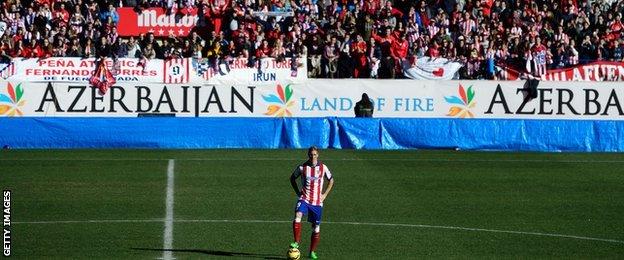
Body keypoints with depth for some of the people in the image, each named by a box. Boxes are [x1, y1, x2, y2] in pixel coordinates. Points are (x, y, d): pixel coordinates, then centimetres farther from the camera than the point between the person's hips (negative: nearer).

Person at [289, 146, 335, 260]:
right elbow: (292, 178, 13)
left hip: (317, 201, 1)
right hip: (304, 199, -1)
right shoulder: (302, 167, -2)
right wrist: (298, 192, 3)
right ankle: (296, 242, -23)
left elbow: (331, 180, 14)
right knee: (297, 216, -29)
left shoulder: (323, 168, 0)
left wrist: (325, 194, 4)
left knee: (316, 228, 5)